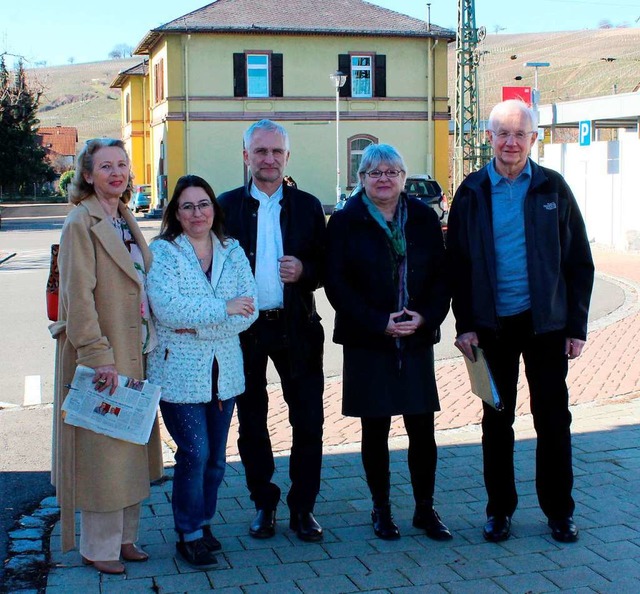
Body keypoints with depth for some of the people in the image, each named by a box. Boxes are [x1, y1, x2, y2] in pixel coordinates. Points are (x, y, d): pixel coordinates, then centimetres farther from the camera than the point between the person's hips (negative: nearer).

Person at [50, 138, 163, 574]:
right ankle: (98, 548, 15)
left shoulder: (127, 222, 13)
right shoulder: (81, 224, -11)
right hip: (102, 358, -8)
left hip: (134, 355, 8)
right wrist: (99, 356, -21)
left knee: (130, 450, 14)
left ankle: (124, 537, 27)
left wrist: (152, 345, 13)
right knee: (101, 451, 1)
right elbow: (79, 297, -17)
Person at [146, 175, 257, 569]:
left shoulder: (232, 251, 7)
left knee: (216, 457, 11)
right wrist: (223, 309, -17)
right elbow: (166, 308, -18)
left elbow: (249, 310, -3)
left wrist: (197, 326, -14)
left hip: (225, 371, 4)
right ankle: (189, 534, 12)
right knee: (194, 453, -6)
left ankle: (203, 522, 30)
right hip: (180, 371, -4)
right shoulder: (163, 252, -4)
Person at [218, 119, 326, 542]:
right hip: (244, 328, 0)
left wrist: (304, 271, -13)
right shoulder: (227, 205, 4)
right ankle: (264, 503, 26)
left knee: (309, 423, 2)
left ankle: (303, 507, 17)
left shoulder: (308, 206, 6)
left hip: (296, 328, 1)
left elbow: (326, 265, 8)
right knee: (252, 424, 10)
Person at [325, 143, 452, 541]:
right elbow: (337, 284, -6)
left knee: (423, 430, 4)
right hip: (367, 343, -2)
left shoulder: (424, 218, 7)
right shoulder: (345, 222, -1)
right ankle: (381, 509, 21)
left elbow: (442, 275, 6)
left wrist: (426, 317, -10)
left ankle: (425, 509, 19)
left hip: (417, 340, 2)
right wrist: (380, 323, -13)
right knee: (375, 431, 6)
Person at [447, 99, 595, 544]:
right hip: (494, 324, 1)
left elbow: (579, 261, 2)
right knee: (497, 420, 9)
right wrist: (465, 324, -4)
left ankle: (559, 511, 20)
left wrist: (577, 325, -3)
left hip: (546, 322, 0)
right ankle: (500, 509, 22)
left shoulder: (553, 188, 1)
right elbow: (457, 264, 4)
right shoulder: (472, 193, 2)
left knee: (553, 418, 6)